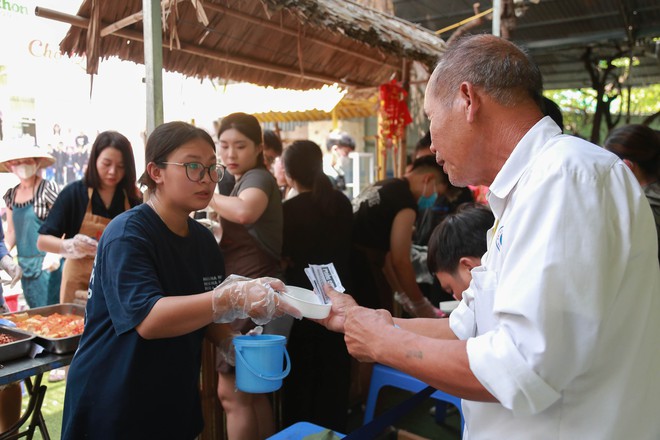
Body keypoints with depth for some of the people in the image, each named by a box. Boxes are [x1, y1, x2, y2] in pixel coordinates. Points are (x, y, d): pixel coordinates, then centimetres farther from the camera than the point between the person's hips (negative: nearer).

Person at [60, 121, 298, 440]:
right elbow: (148, 320, -31)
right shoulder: (128, 234, -18)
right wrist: (233, 298, -41)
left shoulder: (204, 240, 3)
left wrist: (246, 304, -17)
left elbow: (213, 328, 4)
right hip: (111, 406, -6)